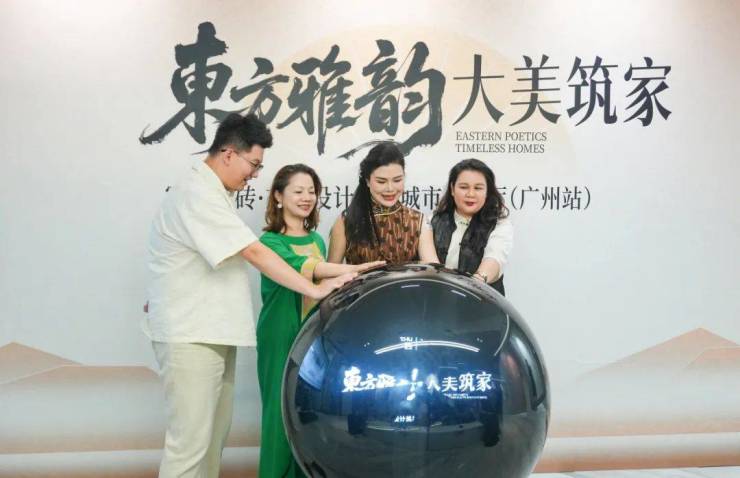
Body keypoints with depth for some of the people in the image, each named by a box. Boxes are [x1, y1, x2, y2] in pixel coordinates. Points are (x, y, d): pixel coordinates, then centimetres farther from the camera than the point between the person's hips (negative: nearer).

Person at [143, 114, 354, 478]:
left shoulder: (212, 193, 16)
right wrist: (315, 290, -22)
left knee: (214, 433, 14)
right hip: (191, 335, -10)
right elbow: (254, 253, -23)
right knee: (190, 441, -7)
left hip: (211, 332, 10)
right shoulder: (197, 195, -18)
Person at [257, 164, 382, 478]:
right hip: (282, 338, -6)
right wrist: (351, 269, -38)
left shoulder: (317, 239, 14)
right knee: (283, 409, -4)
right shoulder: (271, 241, -8)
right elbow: (303, 267, -26)